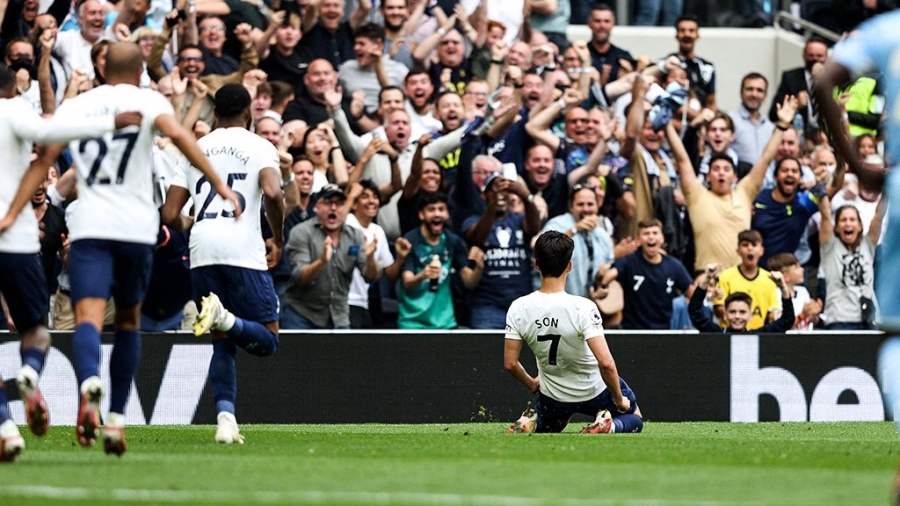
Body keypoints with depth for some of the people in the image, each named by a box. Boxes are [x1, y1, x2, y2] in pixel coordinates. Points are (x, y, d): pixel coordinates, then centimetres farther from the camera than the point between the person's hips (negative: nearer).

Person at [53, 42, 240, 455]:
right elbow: (176, 132, -14)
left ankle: (90, 383, -47)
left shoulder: (74, 106, 13)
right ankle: (117, 419, 14)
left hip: (88, 227, 0)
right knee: (128, 321, 18)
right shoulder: (148, 101, 6)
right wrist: (218, 184, -16)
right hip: (136, 227, 0)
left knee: (88, 316, -14)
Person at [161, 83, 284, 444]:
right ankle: (224, 317, -28)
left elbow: (170, 215, 14)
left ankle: (225, 416, -3)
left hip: (202, 252, 4)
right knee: (266, 340, 3)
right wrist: (278, 240, 2)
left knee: (222, 343, 15)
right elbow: (271, 192, -14)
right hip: (244, 251, -4)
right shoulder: (260, 147, 7)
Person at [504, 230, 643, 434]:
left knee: (545, 427, 36)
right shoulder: (582, 307, -29)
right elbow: (605, 362, -33)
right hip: (594, 392, -3)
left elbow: (510, 363, -10)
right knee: (634, 419, 26)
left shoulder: (518, 309, -17)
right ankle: (608, 425, -7)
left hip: (553, 397, 3)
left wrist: (532, 385, 11)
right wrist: (619, 400, -16)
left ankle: (532, 422, 1)